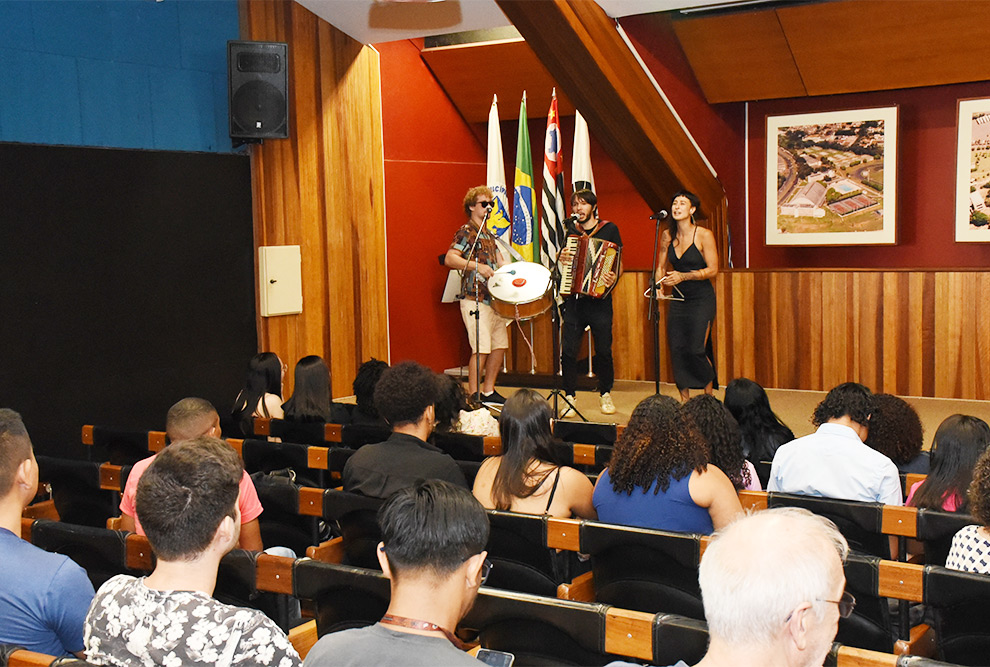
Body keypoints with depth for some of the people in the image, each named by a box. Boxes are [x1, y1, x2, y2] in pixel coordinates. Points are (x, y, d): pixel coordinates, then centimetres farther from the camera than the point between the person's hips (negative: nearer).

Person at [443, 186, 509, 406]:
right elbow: (449, 258, -19)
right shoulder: (466, 231, -6)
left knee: (500, 344, 10)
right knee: (482, 349, -12)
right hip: (475, 299, -9)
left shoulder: (488, 235, 19)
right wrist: (477, 266, -26)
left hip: (494, 298, 9)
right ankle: (474, 396, -5)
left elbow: (499, 264, 25)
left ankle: (489, 391, 20)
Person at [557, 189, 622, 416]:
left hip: (599, 298, -2)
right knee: (568, 351, -4)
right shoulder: (571, 231, 14)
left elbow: (619, 264, 3)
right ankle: (569, 397, 7)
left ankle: (605, 394, 20)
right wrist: (561, 258, 0)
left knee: (603, 350, 1)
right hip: (574, 299, 3)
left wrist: (614, 278, -18)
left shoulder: (609, 229, 4)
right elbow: (561, 259, 24)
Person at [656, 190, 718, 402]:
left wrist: (683, 276, -19)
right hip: (678, 298, 5)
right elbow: (662, 266, 14)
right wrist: (658, 284, -5)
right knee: (676, 349, -1)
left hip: (702, 299, -5)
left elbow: (712, 269, -10)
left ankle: (709, 393, 10)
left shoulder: (704, 235, -9)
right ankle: (684, 397, 11)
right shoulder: (667, 235, 6)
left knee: (695, 349, -12)